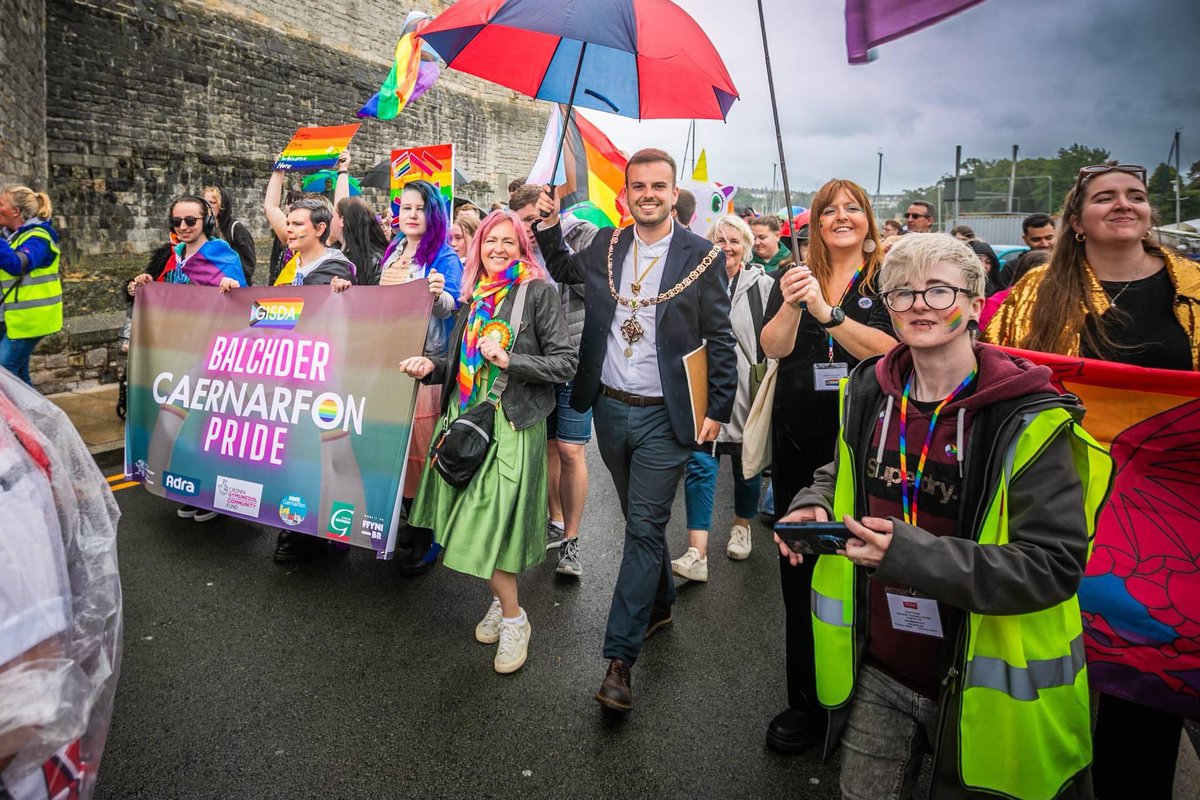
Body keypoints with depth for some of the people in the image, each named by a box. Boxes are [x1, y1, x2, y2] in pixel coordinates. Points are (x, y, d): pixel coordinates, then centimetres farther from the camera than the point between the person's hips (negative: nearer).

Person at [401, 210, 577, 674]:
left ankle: (513, 618, 11)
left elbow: (565, 362, -9)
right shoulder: (473, 295, 14)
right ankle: (502, 601, 28)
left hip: (512, 423, -6)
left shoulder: (538, 292, -4)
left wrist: (510, 361, -18)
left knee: (487, 524, -9)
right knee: (469, 514, 7)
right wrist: (432, 367, 2)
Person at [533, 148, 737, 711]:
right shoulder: (605, 246, 5)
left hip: (664, 416, -4)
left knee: (645, 529, -5)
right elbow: (564, 271, 26)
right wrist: (549, 227, 11)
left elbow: (720, 340, -3)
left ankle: (619, 660, 1)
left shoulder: (702, 257, -6)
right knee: (641, 521, 19)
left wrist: (718, 409, -8)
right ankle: (660, 604, 41)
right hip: (610, 409, 5)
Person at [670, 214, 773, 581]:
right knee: (700, 465, -8)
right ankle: (697, 554, -8)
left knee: (747, 464, 14)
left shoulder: (762, 285, -1)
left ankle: (741, 526, 40)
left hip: (747, 392, 0)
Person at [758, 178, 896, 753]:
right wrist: (791, 305, -23)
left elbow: (890, 350, -14)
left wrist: (826, 311, -23)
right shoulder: (796, 277, 8)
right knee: (799, 570, 7)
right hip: (799, 442, 3)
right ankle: (804, 701, 22)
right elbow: (773, 347, -4)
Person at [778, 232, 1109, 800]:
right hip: (875, 670, 5)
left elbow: (1055, 565, -21)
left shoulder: (1028, 421, -19)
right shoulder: (867, 393, -1)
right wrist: (815, 505, -7)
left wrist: (912, 554, -32)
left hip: (982, 688, -4)